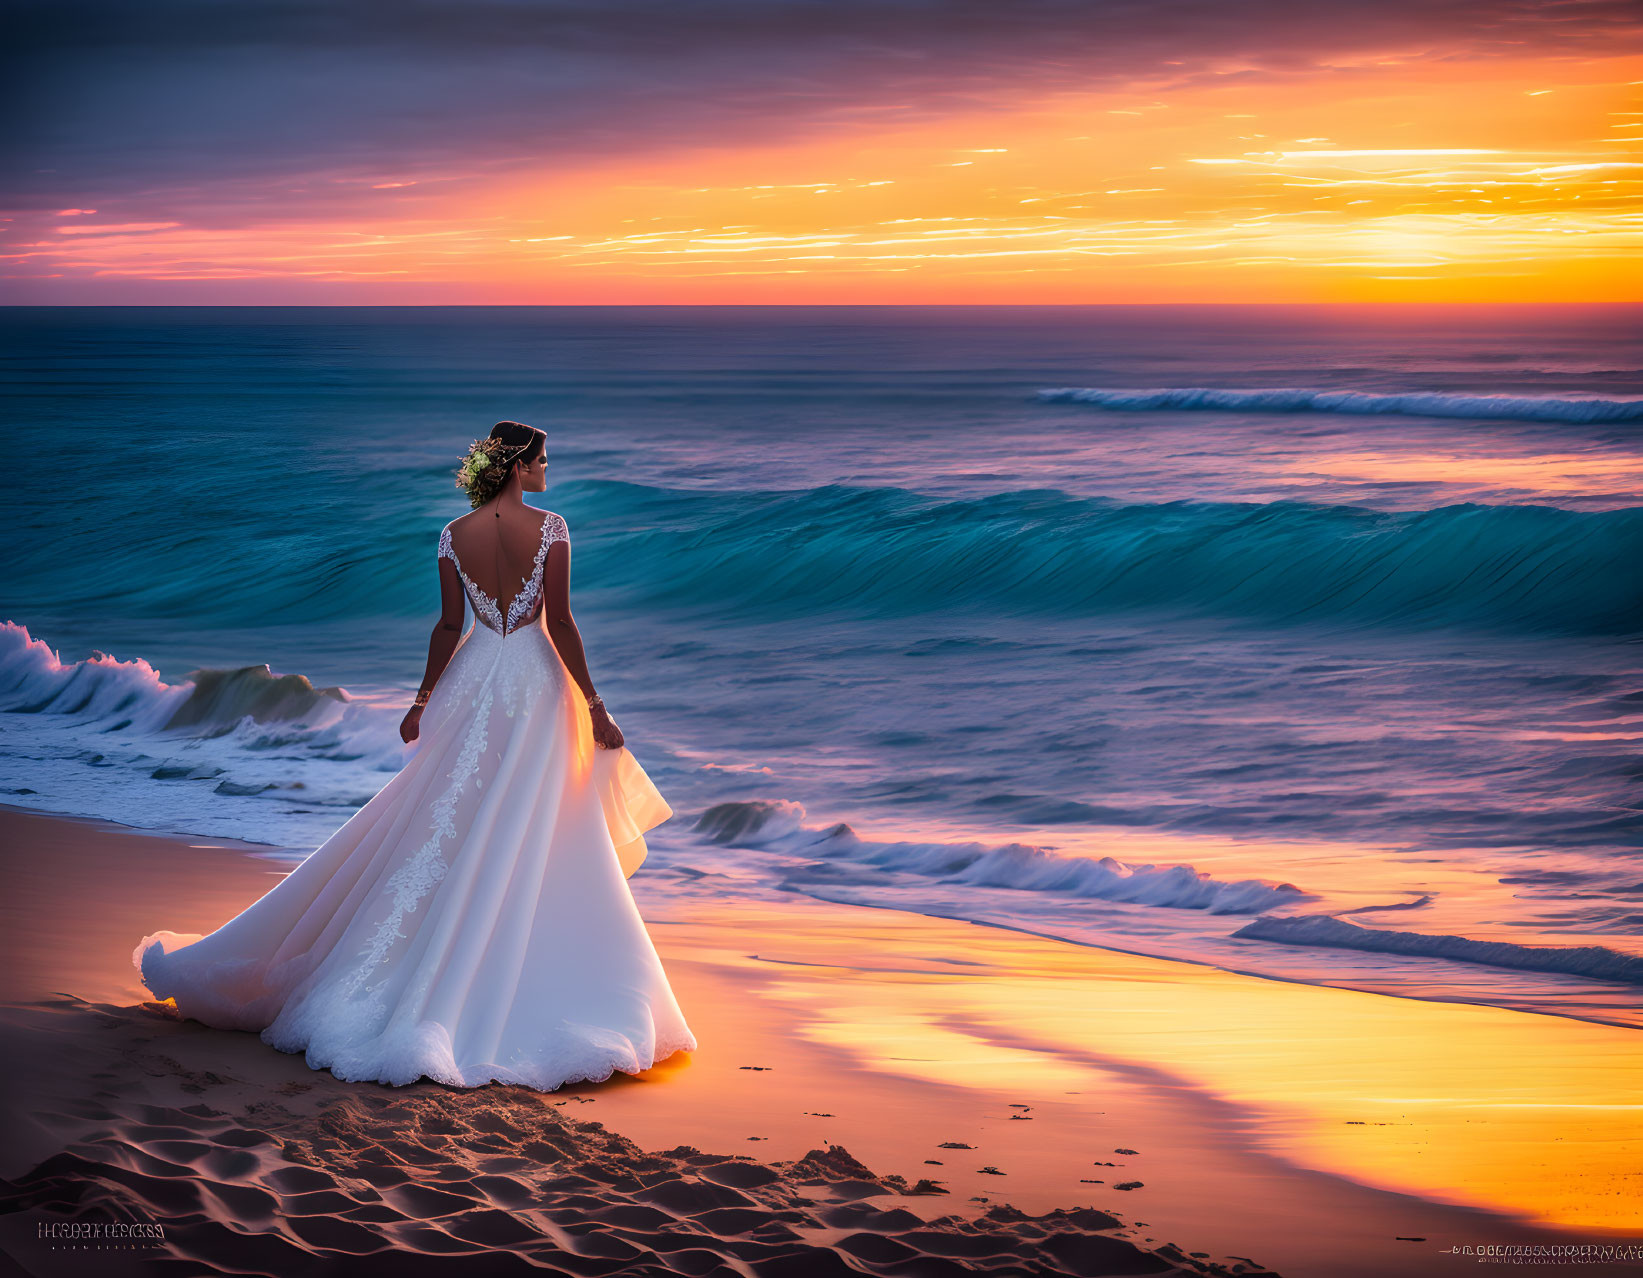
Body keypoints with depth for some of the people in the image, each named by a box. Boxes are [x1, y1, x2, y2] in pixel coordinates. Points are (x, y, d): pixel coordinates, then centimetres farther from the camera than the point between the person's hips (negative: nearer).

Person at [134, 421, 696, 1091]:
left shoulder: (455, 534, -1)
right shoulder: (550, 528, -11)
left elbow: (450, 624, 1)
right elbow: (561, 623, -13)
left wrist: (423, 700, 11)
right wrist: (593, 704, -8)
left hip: (471, 687, 3)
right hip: (537, 687, -3)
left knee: (444, 832, 13)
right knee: (536, 843, 3)